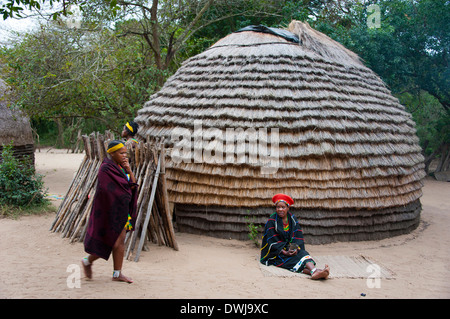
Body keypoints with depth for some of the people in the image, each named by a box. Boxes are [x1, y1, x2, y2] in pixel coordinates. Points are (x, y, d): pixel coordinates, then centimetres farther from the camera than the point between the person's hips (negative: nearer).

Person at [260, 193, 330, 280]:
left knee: (303, 253, -29)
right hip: (276, 253, -4)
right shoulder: (272, 221, -5)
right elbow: (272, 240, -11)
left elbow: (298, 237, 2)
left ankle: (314, 271, -57)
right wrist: (285, 252, -23)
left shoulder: (293, 219, 9)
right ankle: (314, 271, -55)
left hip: (291, 248, 4)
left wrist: (296, 248, -19)